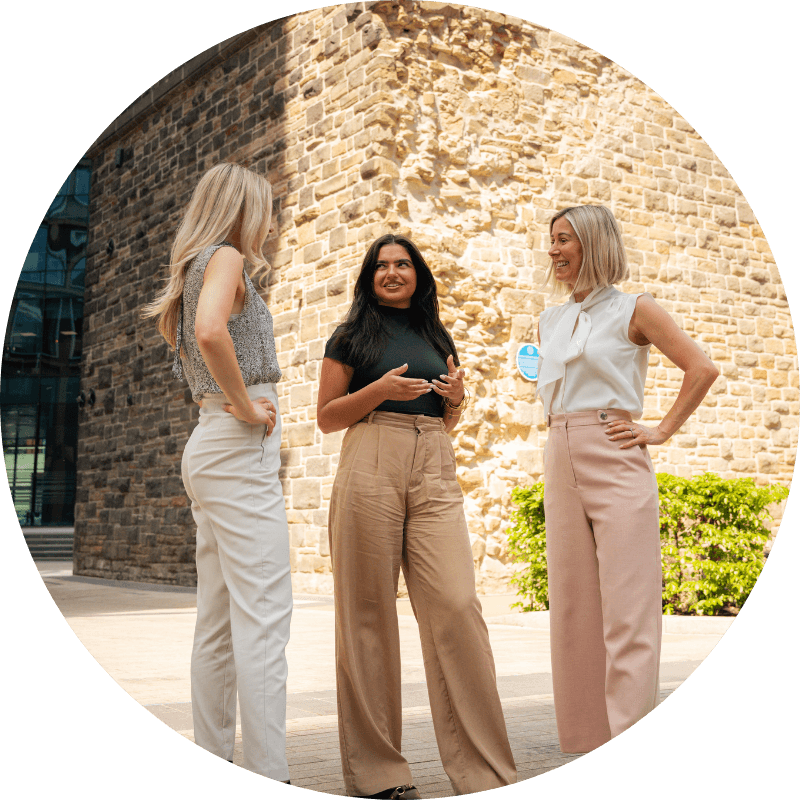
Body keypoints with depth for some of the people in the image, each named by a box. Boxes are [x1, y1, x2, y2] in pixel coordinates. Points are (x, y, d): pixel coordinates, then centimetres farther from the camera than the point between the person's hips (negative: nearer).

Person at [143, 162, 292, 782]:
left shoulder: (194, 269, 21)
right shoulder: (224, 256, -5)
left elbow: (173, 329, 41)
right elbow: (209, 332, -25)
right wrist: (245, 405, -16)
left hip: (209, 446, 10)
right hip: (241, 449, -10)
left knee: (218, 623, 9)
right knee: (263, 620, -12)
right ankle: (269, 777, -12)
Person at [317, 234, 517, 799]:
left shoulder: (436, 338, 23)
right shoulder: (352, 336, 13)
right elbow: (326, 417, 8)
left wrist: (457, 397, 7)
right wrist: (379, 390, -7)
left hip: (435, 475, 3)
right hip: (370, 469, -2)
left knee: (457, 605, -10)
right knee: (369, 611, -3)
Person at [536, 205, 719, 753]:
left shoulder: (634, 310, 2)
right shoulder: (550, 322, 18)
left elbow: (702, 368, -2)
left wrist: (662, 431, -4)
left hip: (615, 461, -6)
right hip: (561, 463, 6)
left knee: (627, 610, -8)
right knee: (573, 607, 5)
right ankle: (586, 745, 13)